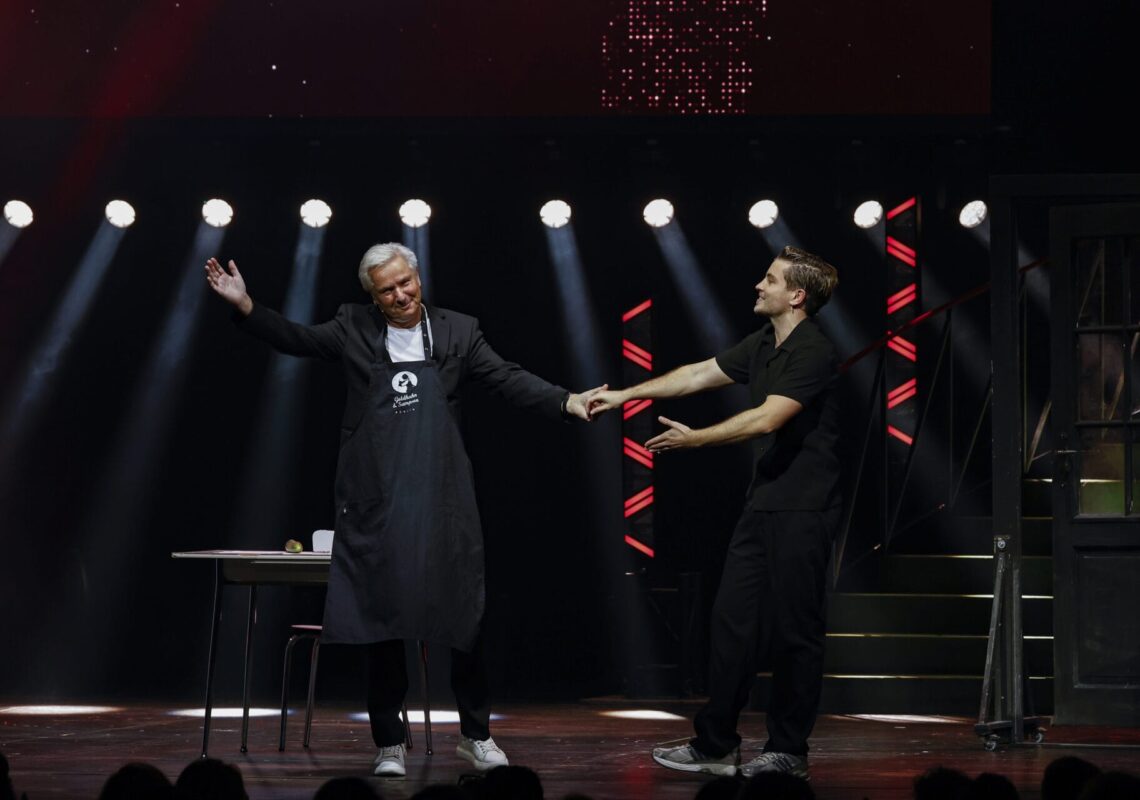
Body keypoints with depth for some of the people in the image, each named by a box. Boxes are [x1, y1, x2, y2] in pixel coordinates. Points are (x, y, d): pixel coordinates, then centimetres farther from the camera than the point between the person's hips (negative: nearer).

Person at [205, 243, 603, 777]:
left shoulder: (457, 331, 6)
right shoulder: (355, 328, 7)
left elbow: (508, 381, 1)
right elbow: (295, 339, 7)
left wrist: (566, 401, -11)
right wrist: (245, 305, -5)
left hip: (442, 502, 0)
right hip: (377, 503, 0)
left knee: (464, 618, 3)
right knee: (382, 619, 4)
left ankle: (476, 737, 18)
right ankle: (389, 743, 13)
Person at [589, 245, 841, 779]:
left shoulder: (812, 353, -15)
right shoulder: (763, 346, 14)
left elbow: (767, 418, -22)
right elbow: (699, 374, 20)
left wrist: (694, 439, -21)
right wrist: (626, 395, 19)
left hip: (802, 510, -9)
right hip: (763, 505, 9)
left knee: (794, 630, -2)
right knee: (732, 619, 7)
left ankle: (788, 752, 7)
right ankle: (715, 746, 12)